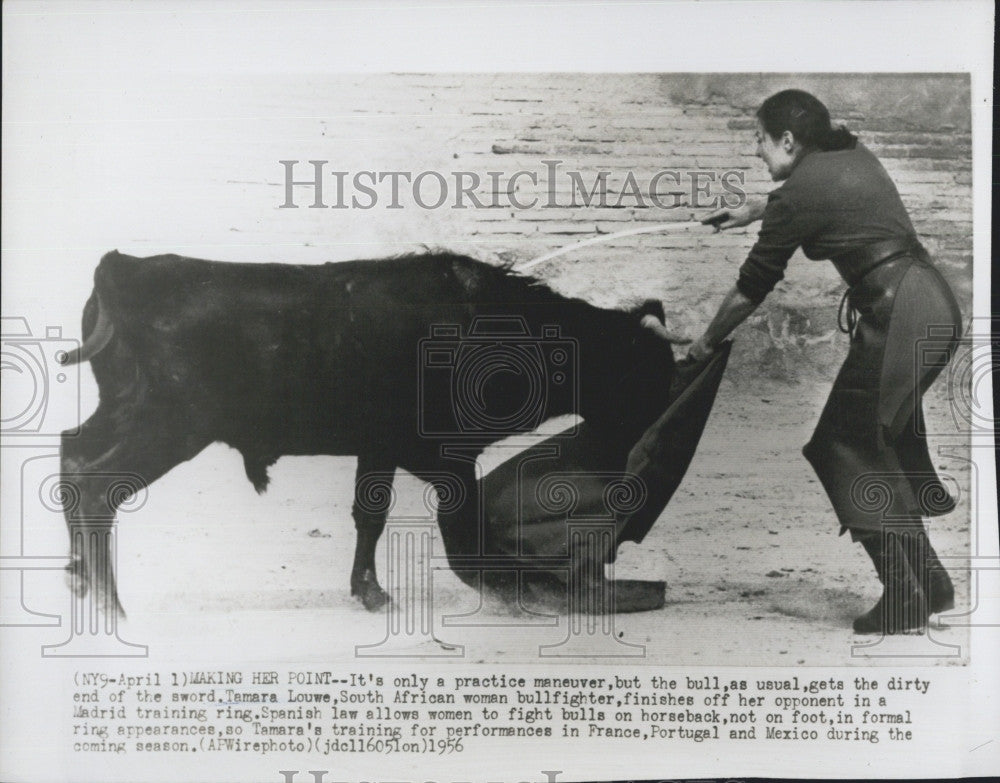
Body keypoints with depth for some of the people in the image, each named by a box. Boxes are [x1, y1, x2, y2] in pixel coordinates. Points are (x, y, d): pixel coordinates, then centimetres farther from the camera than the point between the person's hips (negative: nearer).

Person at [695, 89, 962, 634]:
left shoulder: (798, 195, -9)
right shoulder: (851, 153, 14)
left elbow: (752, 287, 0)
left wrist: (706, 341, 14)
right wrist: (752, 211, 47)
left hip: (898, 318, -9)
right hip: (937, 302, 9)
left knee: (852, 451, 0)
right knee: (893, 446, 20)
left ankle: (903, 598, 1)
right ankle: (930, 584, 25)